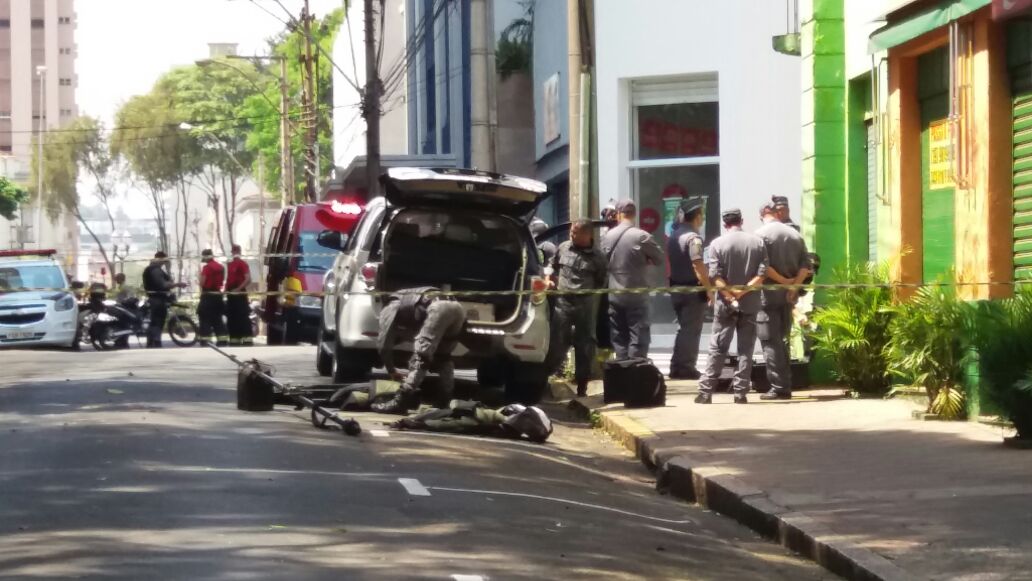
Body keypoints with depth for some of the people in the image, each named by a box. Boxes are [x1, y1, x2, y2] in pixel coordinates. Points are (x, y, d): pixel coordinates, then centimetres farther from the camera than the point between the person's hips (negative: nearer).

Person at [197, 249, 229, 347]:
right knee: (217, 319, 13)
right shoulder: (220, 267, 12)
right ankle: (222, 340, 10)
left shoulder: (207, 267, -13)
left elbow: (202, 282, -13)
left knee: (205, 318, -6)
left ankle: (205, 340, -13)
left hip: (208, 295, -8)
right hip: (218, 294, 8)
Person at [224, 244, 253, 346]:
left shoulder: (242, 264, -8)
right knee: (232, 318, 9)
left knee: (243, 318, -13)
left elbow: (248, 279, -17)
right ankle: (234, 340, 14)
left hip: (240, 294, -9)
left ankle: (247, 340, -16)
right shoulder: (229, 264, 17)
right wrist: (226, 289, 12)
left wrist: (238, 289, -20)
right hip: (231, 295, 9)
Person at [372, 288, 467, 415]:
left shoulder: (390, 308, 23)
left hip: (439, 308, -7)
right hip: (457, 308, 7)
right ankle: (447, 401, 17)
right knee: (443, 357, 23)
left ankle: (400, 403, -11)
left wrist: (391, 371, 32)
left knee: (420, 356, -6)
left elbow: (384, 344, 19)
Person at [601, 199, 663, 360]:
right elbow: (659, 259, -4)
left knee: (619, 339, 9)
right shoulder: (642, 236, -12)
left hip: (614, 296, 4)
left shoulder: (608, 236, 1)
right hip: (637, 296, -4)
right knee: (638, 337, -1)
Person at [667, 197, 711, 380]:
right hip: (693, 289, -8)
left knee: (684, 328, 17)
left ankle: (676, 368, 19)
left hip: (676, 287, 8)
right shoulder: (693, 237, -16)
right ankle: (686, 368, 1)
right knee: (691, 330, -1)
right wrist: (709, 289, -17)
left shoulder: (673, 235, 10)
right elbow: (698, 265, -21)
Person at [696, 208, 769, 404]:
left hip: (725, 304, -1)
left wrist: (730, 295, -12)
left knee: (718, 348, 4)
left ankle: (706, 391, 2)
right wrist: (743, 291, -10)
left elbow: (715, 276, -13)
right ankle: (741, 392, 3)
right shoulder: (757, 242, 2)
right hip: (750, 304, 1)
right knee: (746, 349, 7)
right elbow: (762, 274, -6)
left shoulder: (718, 244, -5)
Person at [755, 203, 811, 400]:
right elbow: (805, 265, 3)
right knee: (782, 340, 14)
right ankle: (786, 386, 15)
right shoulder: (795, 235, 9)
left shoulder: (761, 234, -8)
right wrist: (794, 285, -5)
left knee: (770, 341, -2)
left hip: (769, 293, -6)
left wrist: (783, 281, -10)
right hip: (788, 295, 6)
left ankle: (778, 387, -7)